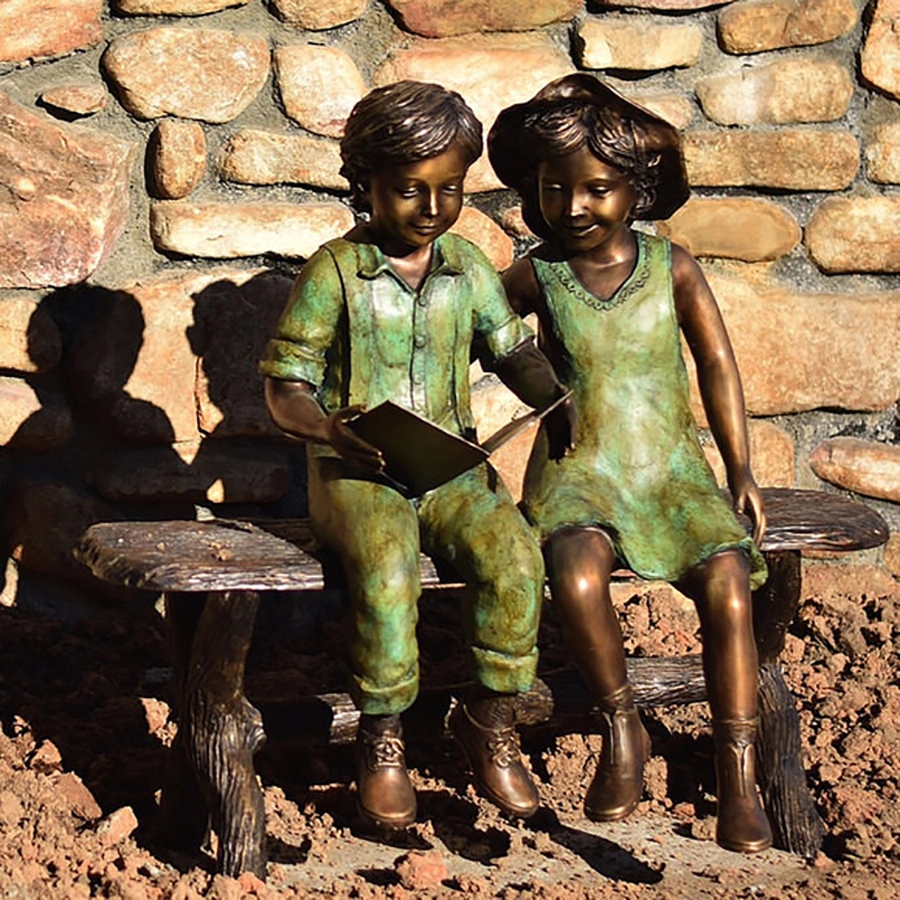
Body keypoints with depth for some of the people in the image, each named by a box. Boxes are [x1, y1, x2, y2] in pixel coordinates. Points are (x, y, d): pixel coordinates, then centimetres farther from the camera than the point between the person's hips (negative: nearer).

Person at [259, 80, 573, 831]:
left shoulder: (468, 267, 11)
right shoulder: (334, 271, -2)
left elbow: (511, 349, 14)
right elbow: (285, 385, -2)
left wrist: (554, 399, -8)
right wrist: (330, 429, -23)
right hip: (354, 473, -3)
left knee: (514, 553, -25)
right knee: (387, 566, -34)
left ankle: (491, 720, -4)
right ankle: (381, 740, -15)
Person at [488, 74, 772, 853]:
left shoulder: (672, 267, 3)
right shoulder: (536, 276, 2)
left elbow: (717, 365, 7)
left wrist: (741, 472, 1)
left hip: (671, 467, 1)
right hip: (579, 471, -1)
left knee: (728, 584, -26)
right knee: (576, 577, -34)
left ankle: (737, 770, -16)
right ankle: (623, 728, -9)